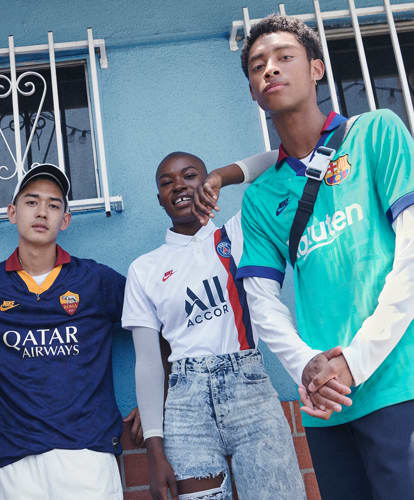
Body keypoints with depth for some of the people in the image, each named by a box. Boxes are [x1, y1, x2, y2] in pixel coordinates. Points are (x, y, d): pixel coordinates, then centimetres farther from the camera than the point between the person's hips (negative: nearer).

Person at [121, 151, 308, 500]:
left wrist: (222, 176, -6)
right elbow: (148, 362, 6)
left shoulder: (237, 233, 11)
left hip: (249, 388, 0)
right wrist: (155, 450, 0)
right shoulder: (144, 269, 11)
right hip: (187, 401, 1)